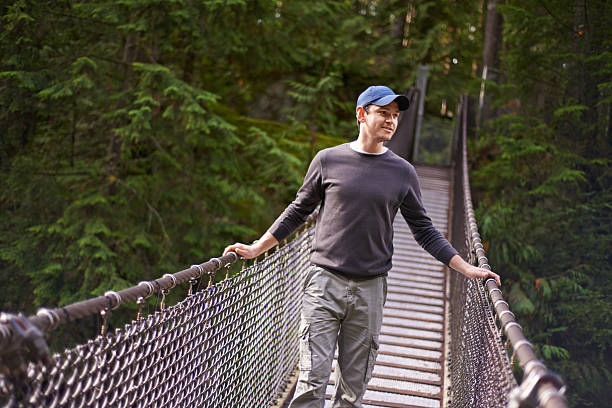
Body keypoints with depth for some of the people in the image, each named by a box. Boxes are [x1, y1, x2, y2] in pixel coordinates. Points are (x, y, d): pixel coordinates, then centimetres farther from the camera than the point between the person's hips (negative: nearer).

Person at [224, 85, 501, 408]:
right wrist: (256, 248, 13)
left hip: (371, 288, 2)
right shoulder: (328, 160, 3)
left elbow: (424, 231, 12)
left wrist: (467, 269, 7)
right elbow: (299, 211, 13)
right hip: (324, 283, -1)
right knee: (312, 380, -7)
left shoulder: (402, 172, 6)